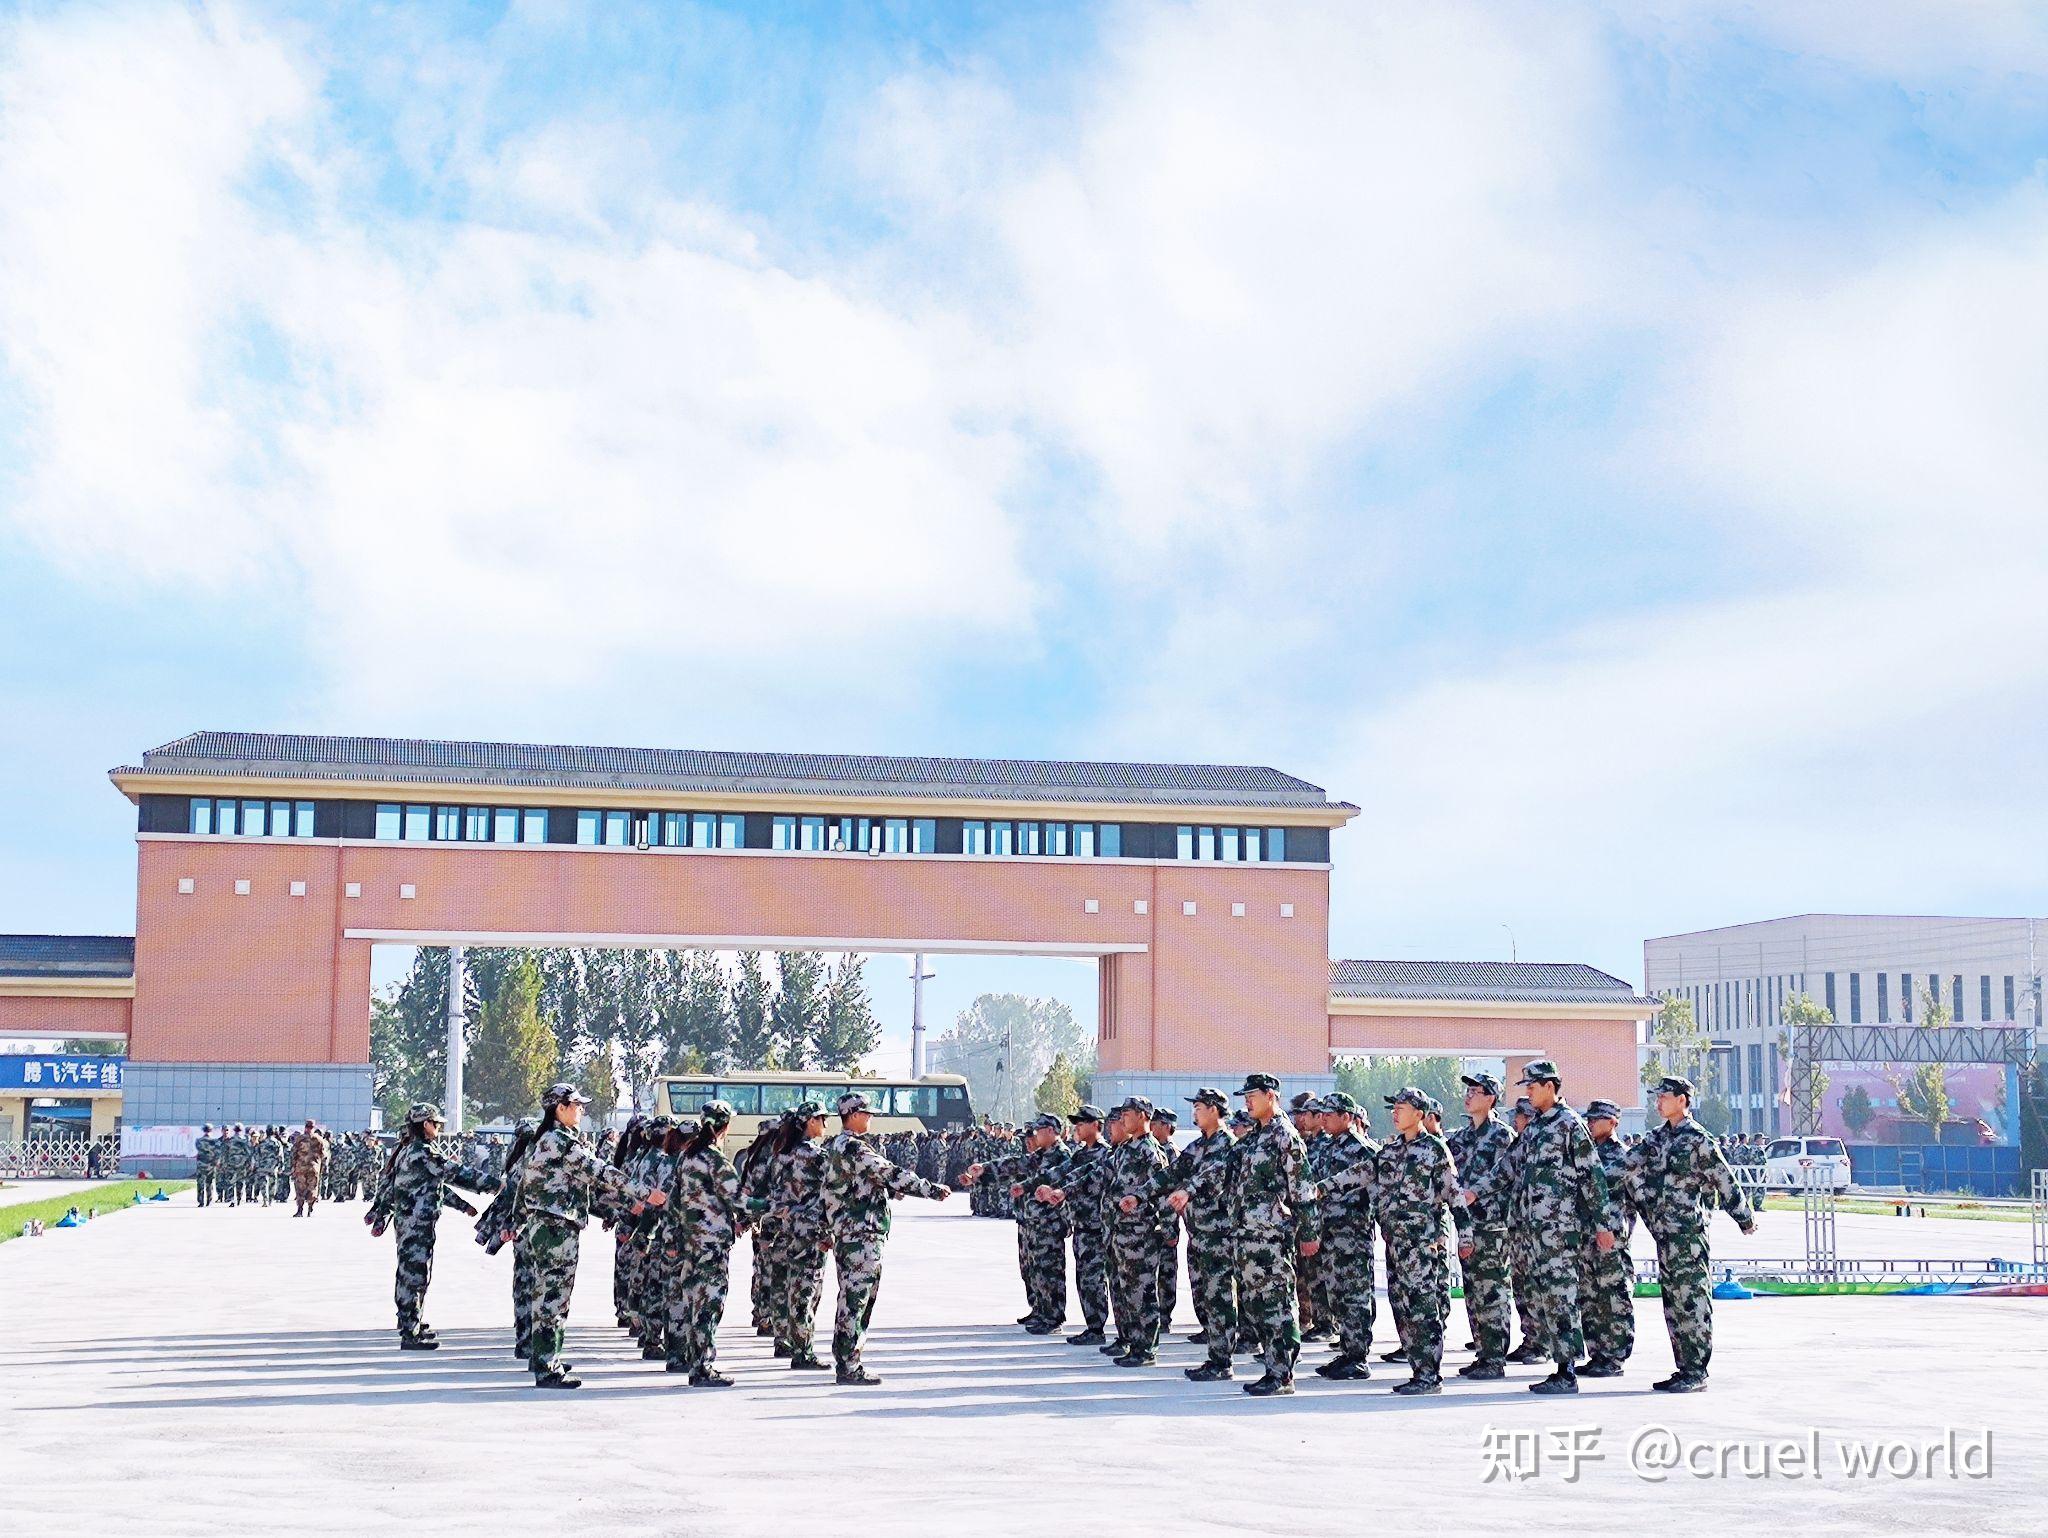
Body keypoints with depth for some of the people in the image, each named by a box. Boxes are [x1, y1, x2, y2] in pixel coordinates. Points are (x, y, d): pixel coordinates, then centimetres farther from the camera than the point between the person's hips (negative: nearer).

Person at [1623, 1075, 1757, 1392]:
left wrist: (1745, 1219, -1)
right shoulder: (1656, 1137, 13)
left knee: (1693, 1302, -7)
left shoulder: (1698, 1139, -9)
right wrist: (1647, 1205, 4)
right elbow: (1630, 1169, 12)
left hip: (1689, 1232, -8)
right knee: (1673, 1303, 11)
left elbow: (1725, 1181, -5)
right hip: (1663, 1232, 8)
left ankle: (1696, 1372, -5)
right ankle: (1683, 1369, 16)